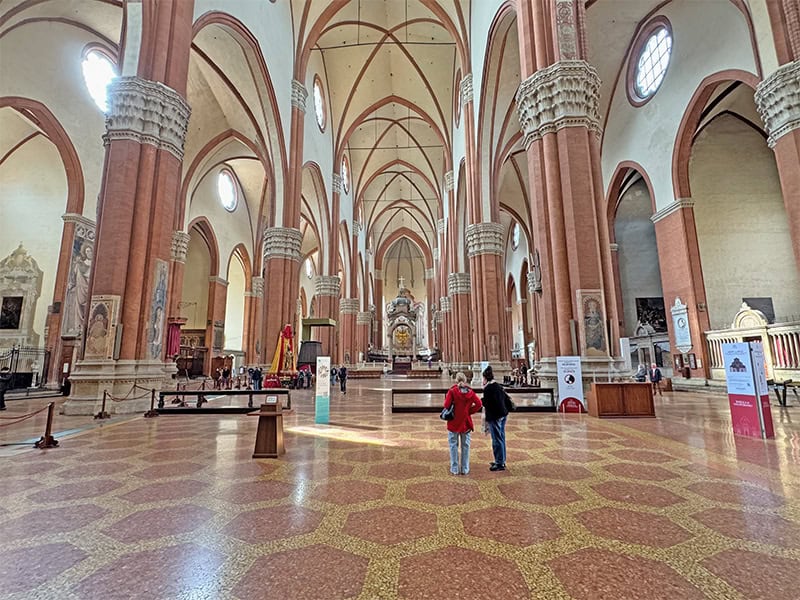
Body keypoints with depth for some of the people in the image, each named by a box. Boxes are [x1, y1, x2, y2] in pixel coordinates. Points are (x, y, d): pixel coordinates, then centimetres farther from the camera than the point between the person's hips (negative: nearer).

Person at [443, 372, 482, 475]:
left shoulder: (452, 391, -13)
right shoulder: (470, 391, -3)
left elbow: (446, 405, -19)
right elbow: (479, 404, -9)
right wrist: (469, 411, -1)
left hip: (454, 423, -2)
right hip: (466, 423, 3)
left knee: (454, 446, 10)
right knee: (465, 446, 14)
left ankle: (455, 469, 15)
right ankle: (465, 469, 20)